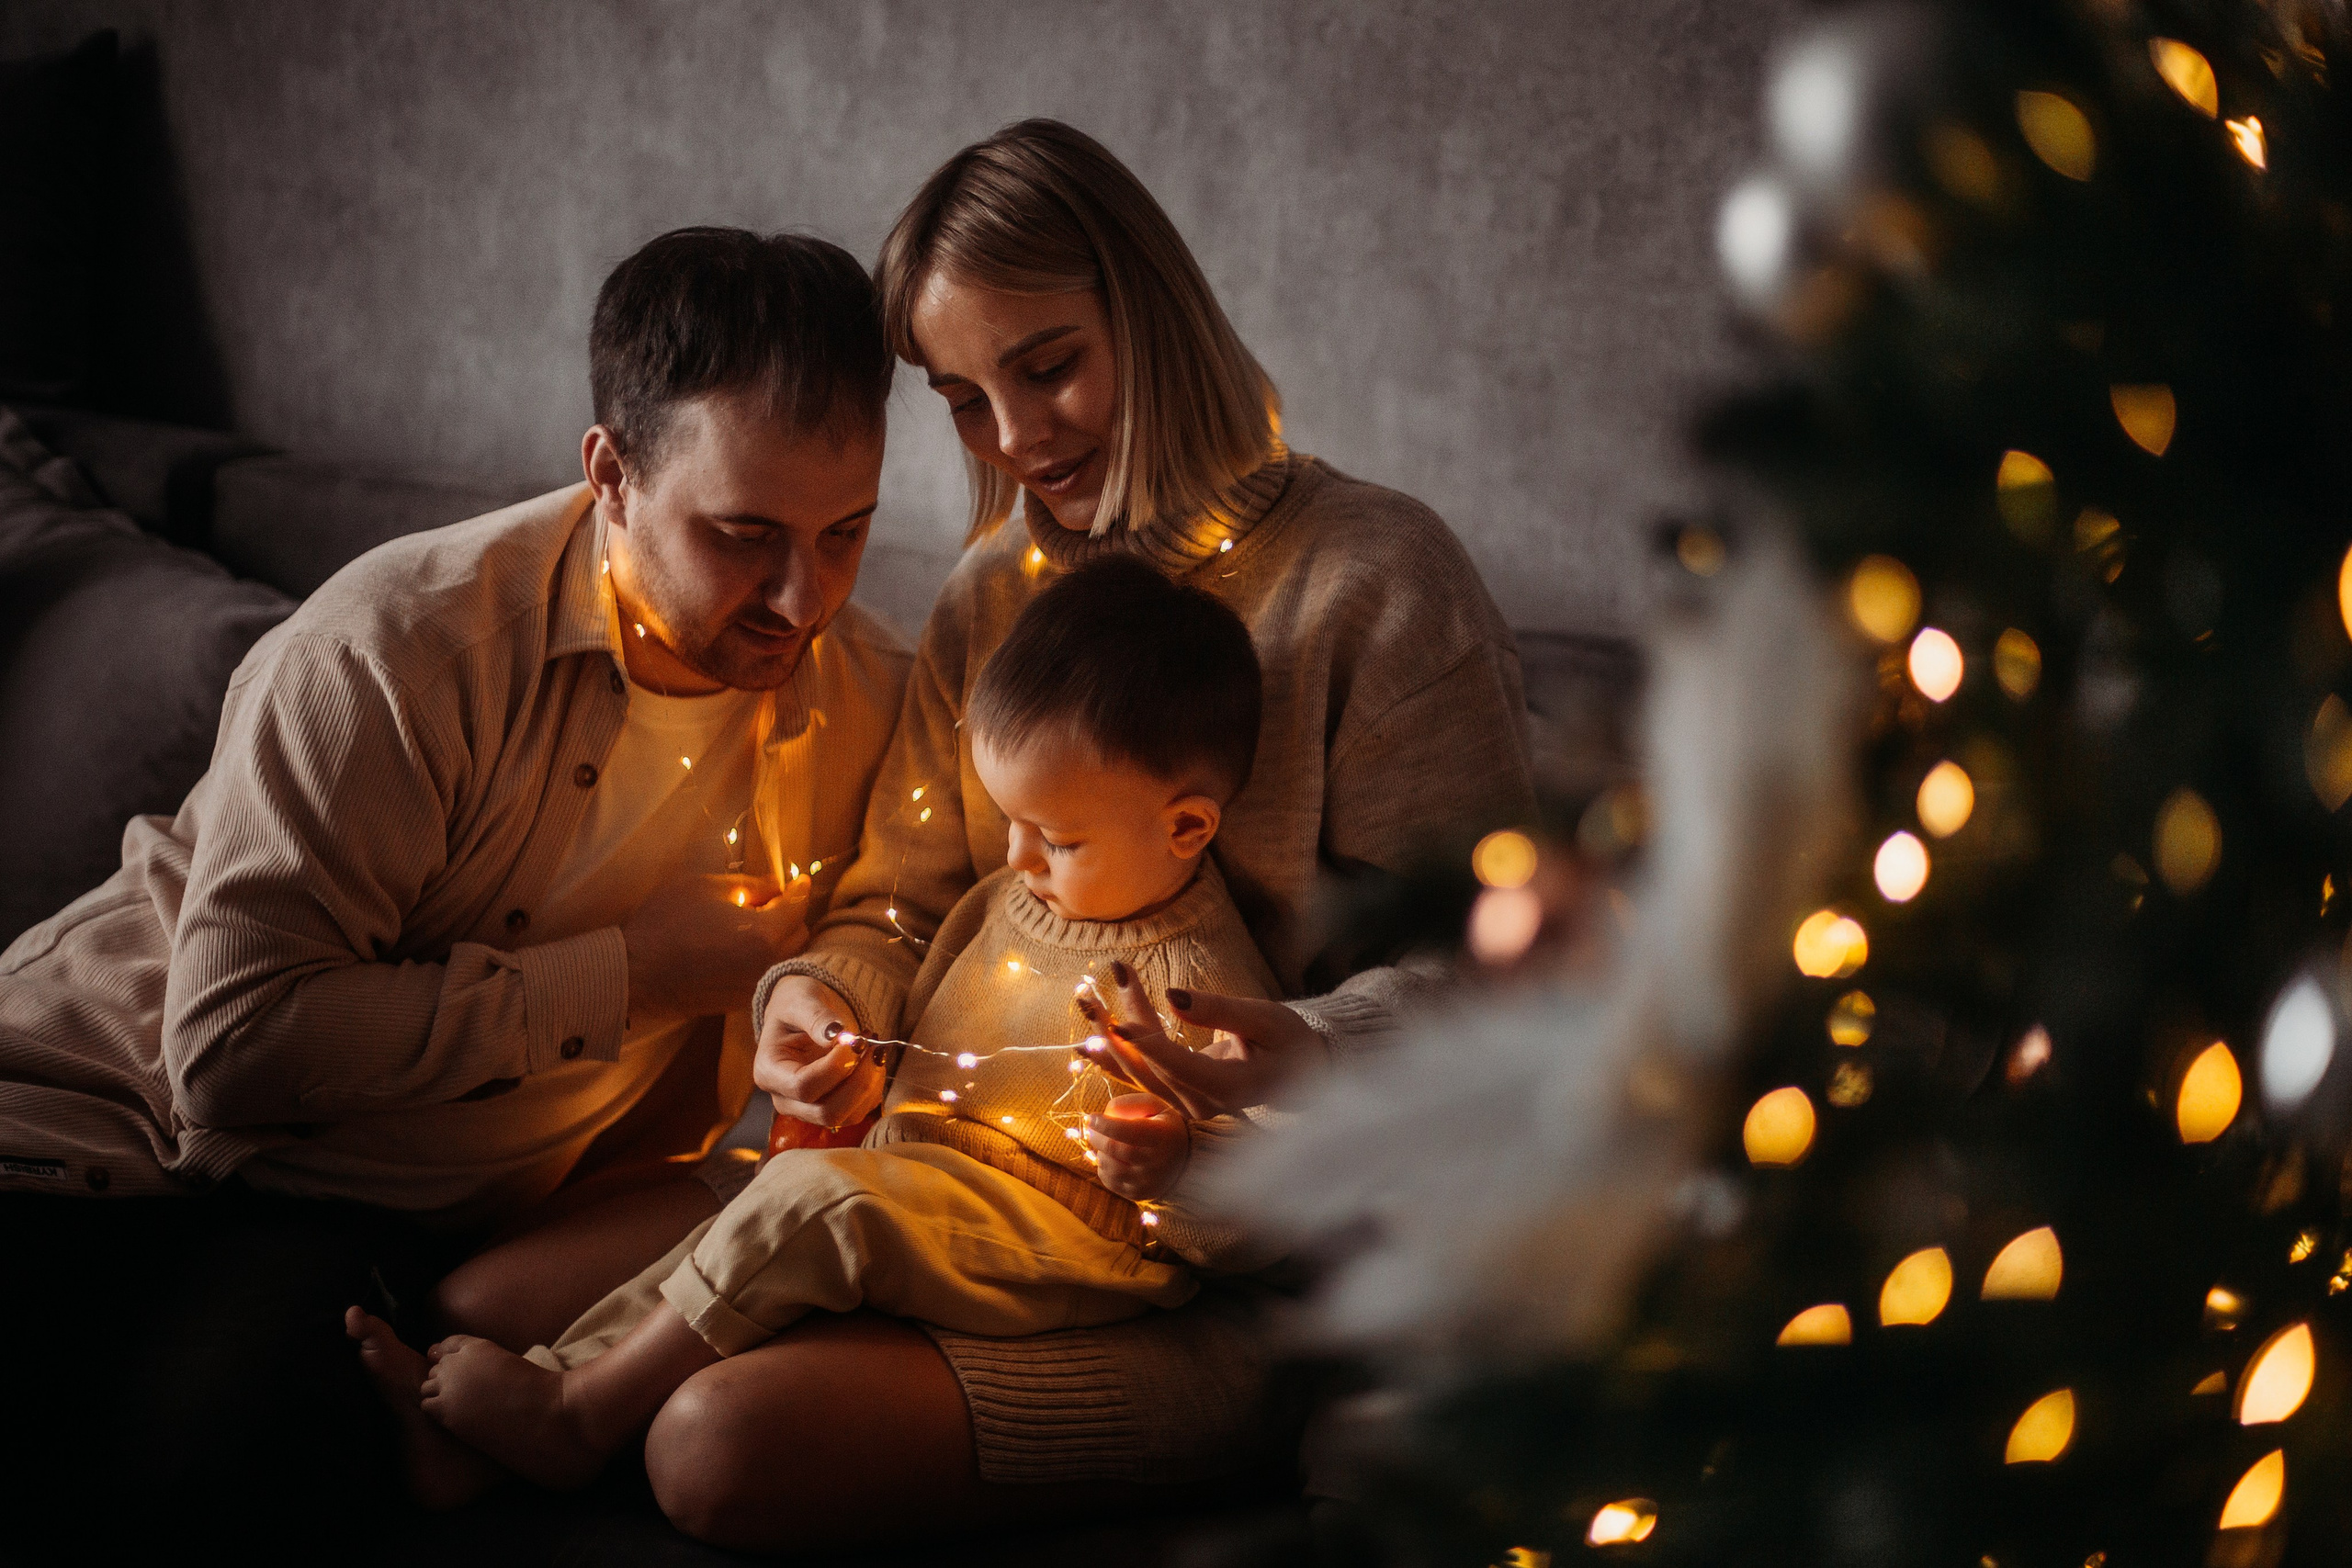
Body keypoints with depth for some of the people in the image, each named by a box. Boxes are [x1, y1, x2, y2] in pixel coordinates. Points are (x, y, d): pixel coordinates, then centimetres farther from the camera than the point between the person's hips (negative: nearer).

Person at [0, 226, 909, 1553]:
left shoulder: (879, 705, -5)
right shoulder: (401, 648, -22)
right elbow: (234, 1042, -25)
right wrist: (632, 975, -21)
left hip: (373, 1217, 3)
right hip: (114, 1100, -3)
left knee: (241, 1454, -29)